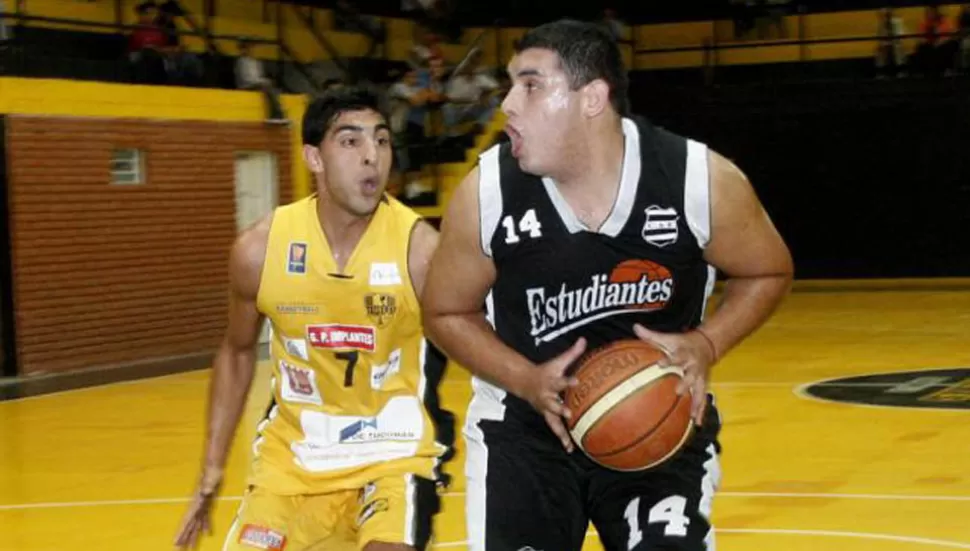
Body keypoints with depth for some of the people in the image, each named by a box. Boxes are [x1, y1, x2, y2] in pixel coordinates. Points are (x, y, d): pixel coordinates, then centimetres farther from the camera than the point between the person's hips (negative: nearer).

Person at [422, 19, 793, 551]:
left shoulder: (702, 180, -17)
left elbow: (767, 273, 1)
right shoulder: (485, 193, -16)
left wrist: (706, 344, -17)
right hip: (525, 426, 1)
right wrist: (527, 381, -17)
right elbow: (446, 313, -1)